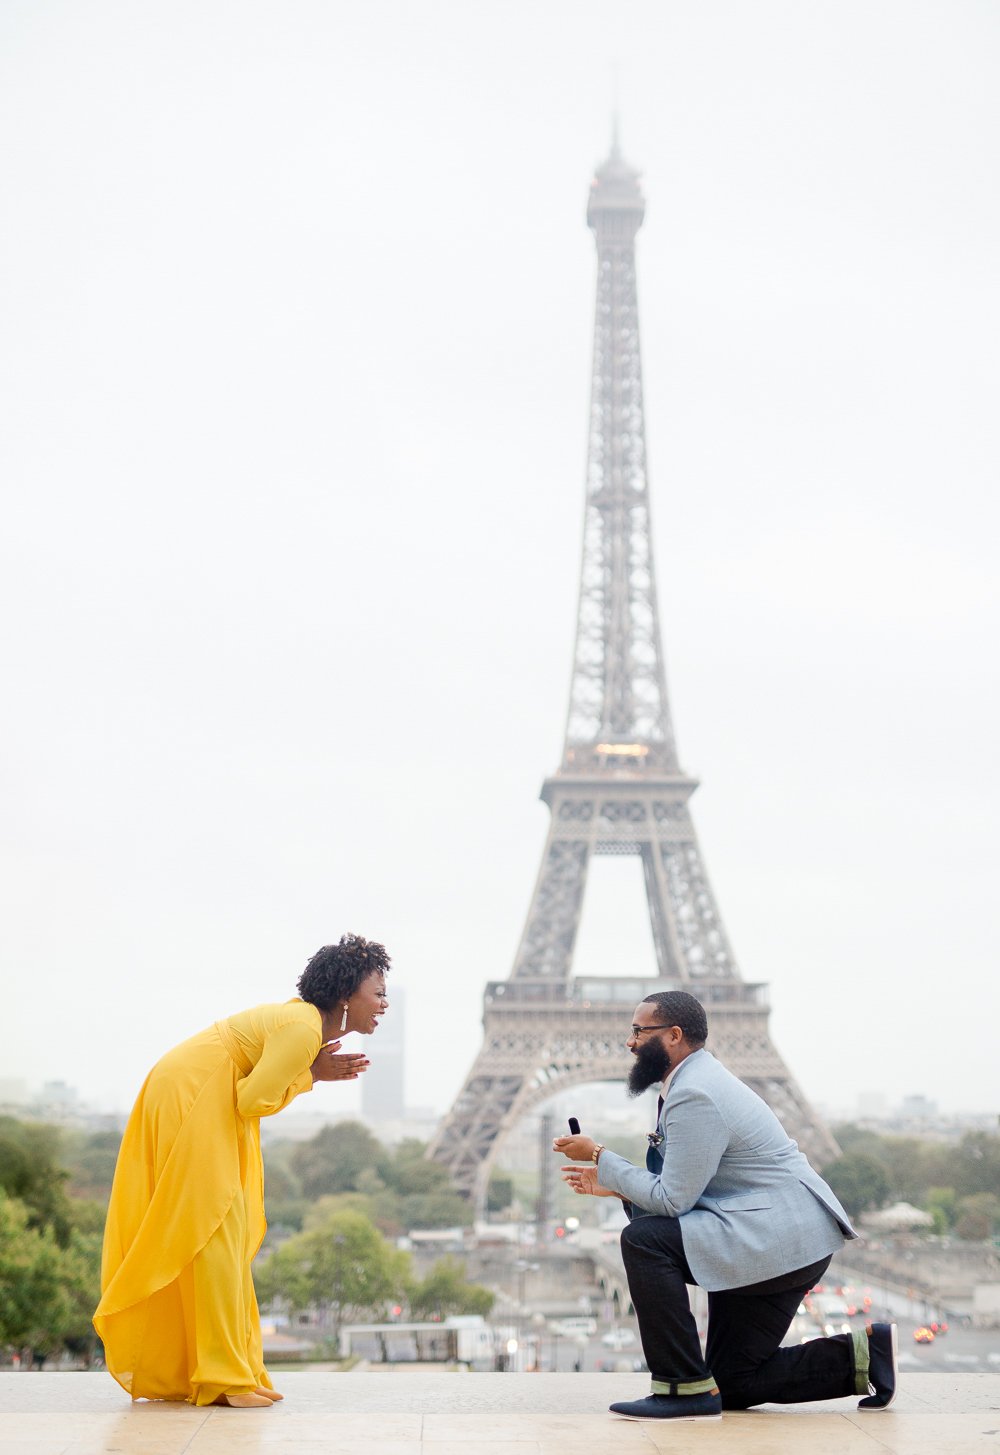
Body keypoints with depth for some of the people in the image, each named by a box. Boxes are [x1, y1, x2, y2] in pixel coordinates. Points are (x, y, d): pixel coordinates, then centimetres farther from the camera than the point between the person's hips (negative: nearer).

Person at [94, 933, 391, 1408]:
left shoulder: (309, 1021, 11)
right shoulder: (302, 1030, -21)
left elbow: (255, 1081, 9)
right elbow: (253, 1099, -20)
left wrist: (311, 1071, -1)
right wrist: (309, 1075, -8)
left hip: (204, 1102, 11)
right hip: (190, 1097, -11)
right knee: (214, 1229, -10)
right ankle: (222, 1377, -9)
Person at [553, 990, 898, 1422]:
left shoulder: (695, 1095, -19)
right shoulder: (696, 1081, 15)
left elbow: (672, 1200, -19)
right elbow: (684, 1190, 19)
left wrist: (600, 1157, -11)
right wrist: (613, 1184, 9)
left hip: (777, 1238, -11)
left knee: (643, 1239, -21)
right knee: (731, 1384, 13)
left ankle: (686, 1387, -15)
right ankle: (861, 1355, 14)